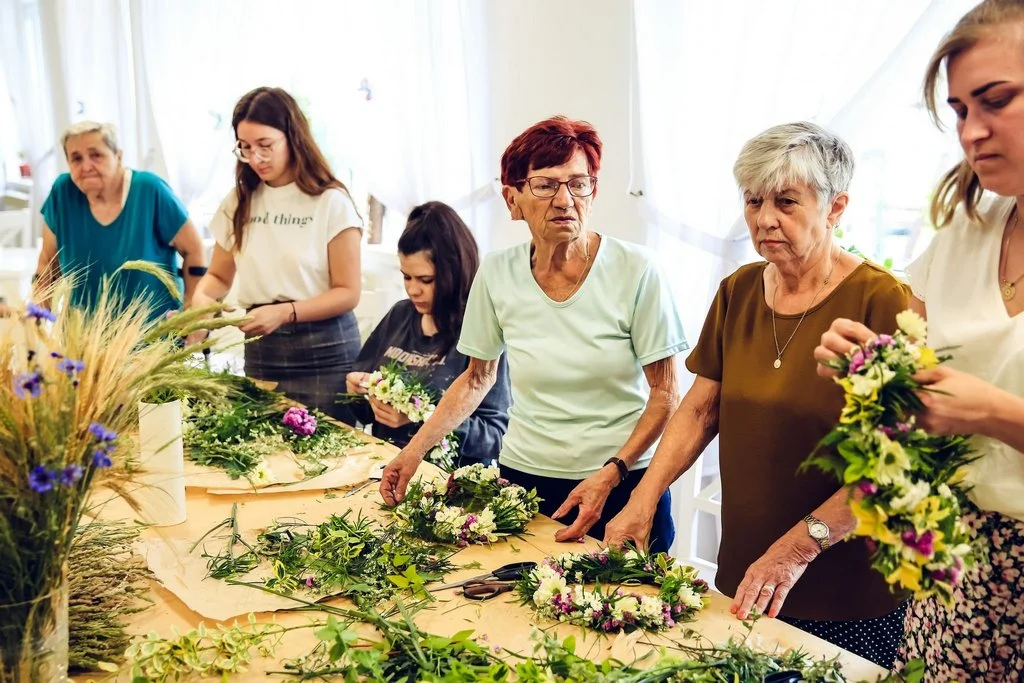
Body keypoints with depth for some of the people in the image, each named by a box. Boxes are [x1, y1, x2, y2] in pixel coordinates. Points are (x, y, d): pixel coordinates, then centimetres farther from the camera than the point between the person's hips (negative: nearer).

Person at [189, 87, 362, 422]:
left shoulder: (331, 202, -6)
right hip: (260, 353, 4)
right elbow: (219, 276, 16)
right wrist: (201, 297, -6)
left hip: (323, 354, -4)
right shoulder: (238, 202, 8)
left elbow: (347, 293, -8)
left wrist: (285, 312, -21)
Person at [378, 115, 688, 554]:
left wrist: (611, 475, -17)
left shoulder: (634, 271, -12)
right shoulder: (497, 275, -4)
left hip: (624, 481, -2)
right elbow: (478, 378, 11)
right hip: (525, 476, 2)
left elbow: (665, 393, -6)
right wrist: (414, 451, 3)